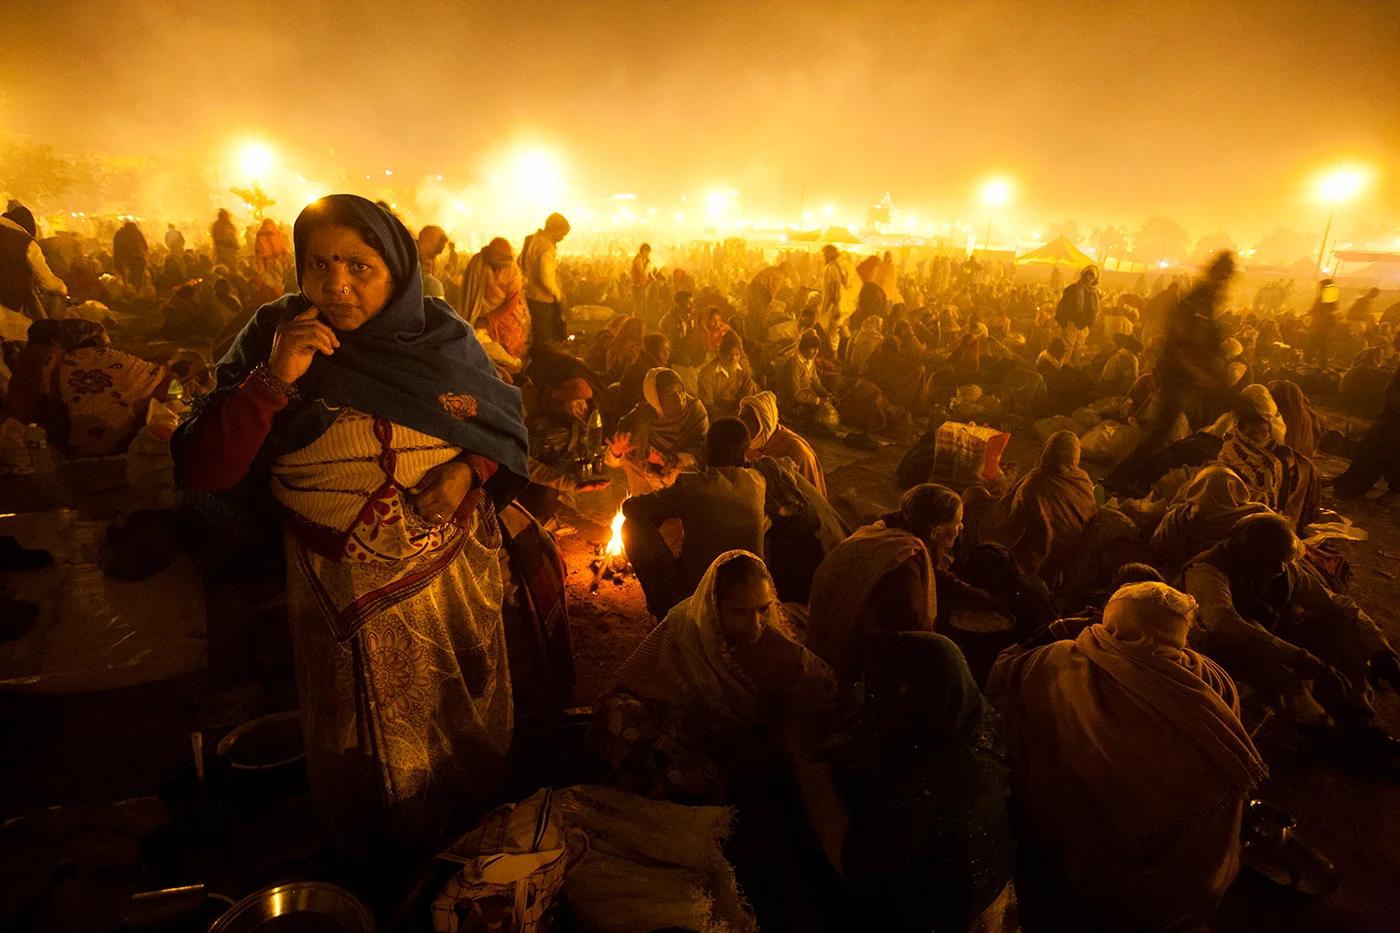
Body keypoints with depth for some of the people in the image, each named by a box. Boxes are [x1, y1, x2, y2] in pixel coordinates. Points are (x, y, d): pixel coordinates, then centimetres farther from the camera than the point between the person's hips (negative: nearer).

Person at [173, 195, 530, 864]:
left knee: (464, 735, 22)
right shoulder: (273, 339, -9)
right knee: (362, 755, 19)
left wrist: (470, 469, -17)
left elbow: (507, 429, 4)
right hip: (343, 593, -1)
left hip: (454, 581, 2)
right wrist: (273, 380, -28)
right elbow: (202, 474, -15)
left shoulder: (443, 338, -7)